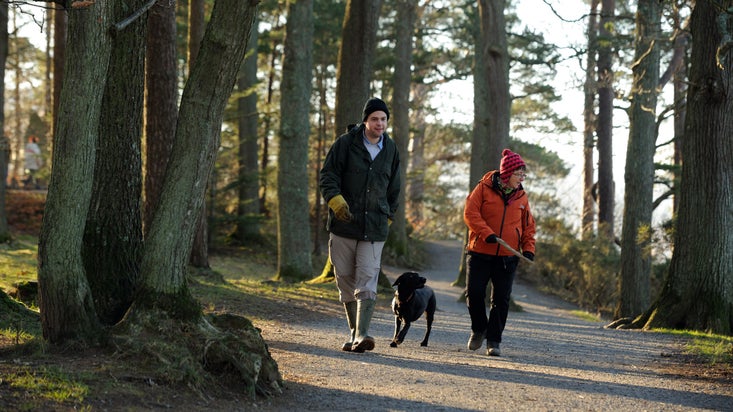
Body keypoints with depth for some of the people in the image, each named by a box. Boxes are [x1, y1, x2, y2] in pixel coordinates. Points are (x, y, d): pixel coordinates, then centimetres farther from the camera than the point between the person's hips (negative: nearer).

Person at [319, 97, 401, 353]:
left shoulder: (391, 149, 10)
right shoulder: (346, 143, -1)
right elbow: (327, 175, -4)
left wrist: (388, 216, 21)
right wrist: (336, 200, -21)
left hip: (374, 228, 1)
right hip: (343, 225, -1)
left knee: (367, 283, -11)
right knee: (346, 281, 5)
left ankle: (361, 335, -20)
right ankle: (355, 333, 15)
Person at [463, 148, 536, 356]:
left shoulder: (521, 196, 8)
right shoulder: (484, 188, -4)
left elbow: (528, 226, 14)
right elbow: (470, 213, -10)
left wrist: (528, 249, 0)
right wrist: (487, 233, -21)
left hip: (507, 257, 3)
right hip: (480, 253, -3)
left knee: (501, 300, 1)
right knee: (474, 293, -4)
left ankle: (493, 340, 8)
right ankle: (479, 329, 20)